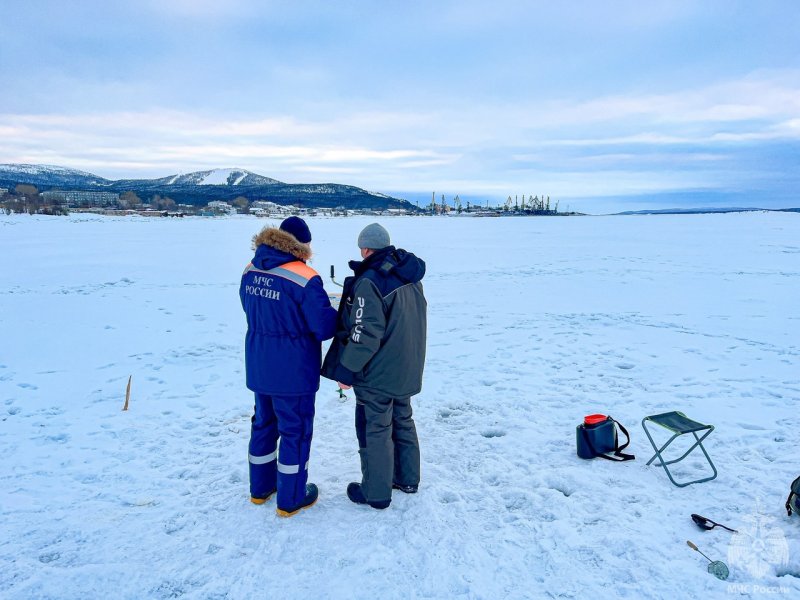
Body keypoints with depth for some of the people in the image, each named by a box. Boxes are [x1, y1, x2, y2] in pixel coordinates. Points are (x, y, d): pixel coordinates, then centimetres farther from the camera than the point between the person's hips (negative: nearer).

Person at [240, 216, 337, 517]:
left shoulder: (251, 272, 0)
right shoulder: (304, 279, -22)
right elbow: (324, 326, -20)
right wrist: (339, 315, -1)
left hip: (259, 368, 7)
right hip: (293, 372, -7)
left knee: (264, 423, 22)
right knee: (296, 430, 9)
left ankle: (261, 486, 39)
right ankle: (291, 499, 23)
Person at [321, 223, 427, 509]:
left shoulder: (369, 282, -23)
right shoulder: (412, 278, 4)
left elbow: (365, 334, -26)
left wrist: (347, 368, -15)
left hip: (376, 376, -8)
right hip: (407, 371, 8)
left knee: (375, 431, 7)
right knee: (402, 422, 22)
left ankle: (376, 492, 21)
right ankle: (407, 478, 36)